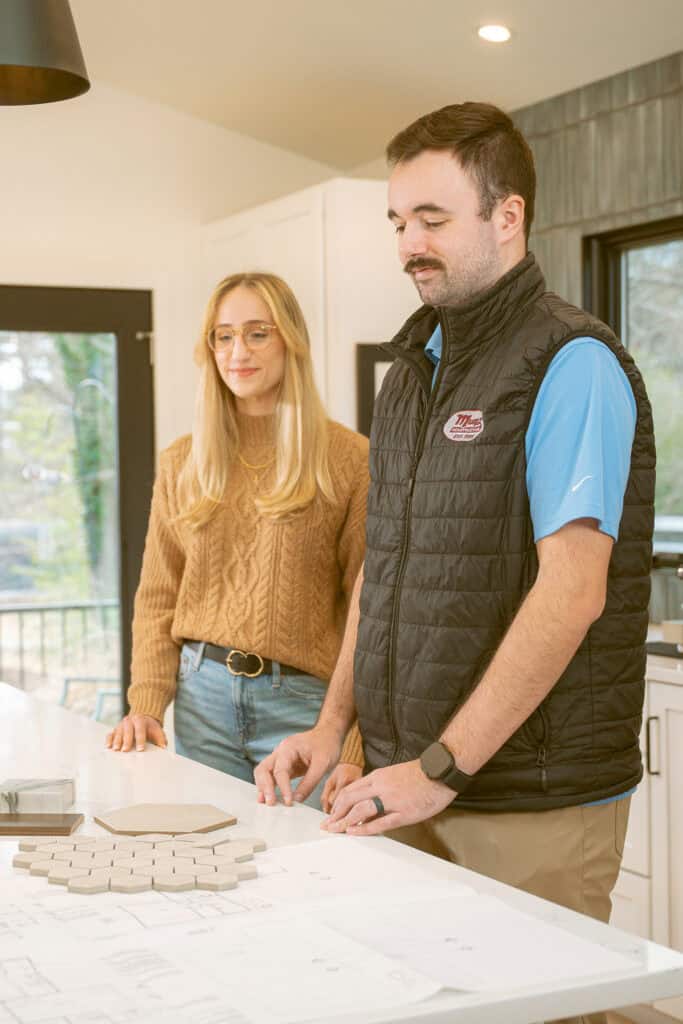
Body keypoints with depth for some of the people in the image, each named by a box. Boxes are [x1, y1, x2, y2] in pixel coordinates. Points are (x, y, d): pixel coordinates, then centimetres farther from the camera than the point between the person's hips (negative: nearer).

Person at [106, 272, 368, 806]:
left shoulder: (349, 458, -4)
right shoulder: (182, 463, 8)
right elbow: (157, 598, 10)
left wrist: (355, 739, -12)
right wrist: (146, 705, -2)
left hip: (302, 701, -3)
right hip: (203, 694, 3)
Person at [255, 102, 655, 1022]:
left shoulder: (571, 362, -11)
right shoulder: (413, 367, 13)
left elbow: (570, 592, -20)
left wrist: (443, 768, -19)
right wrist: (335, 724, 8)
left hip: (533, 803, -7)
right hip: (407, 783, 7)